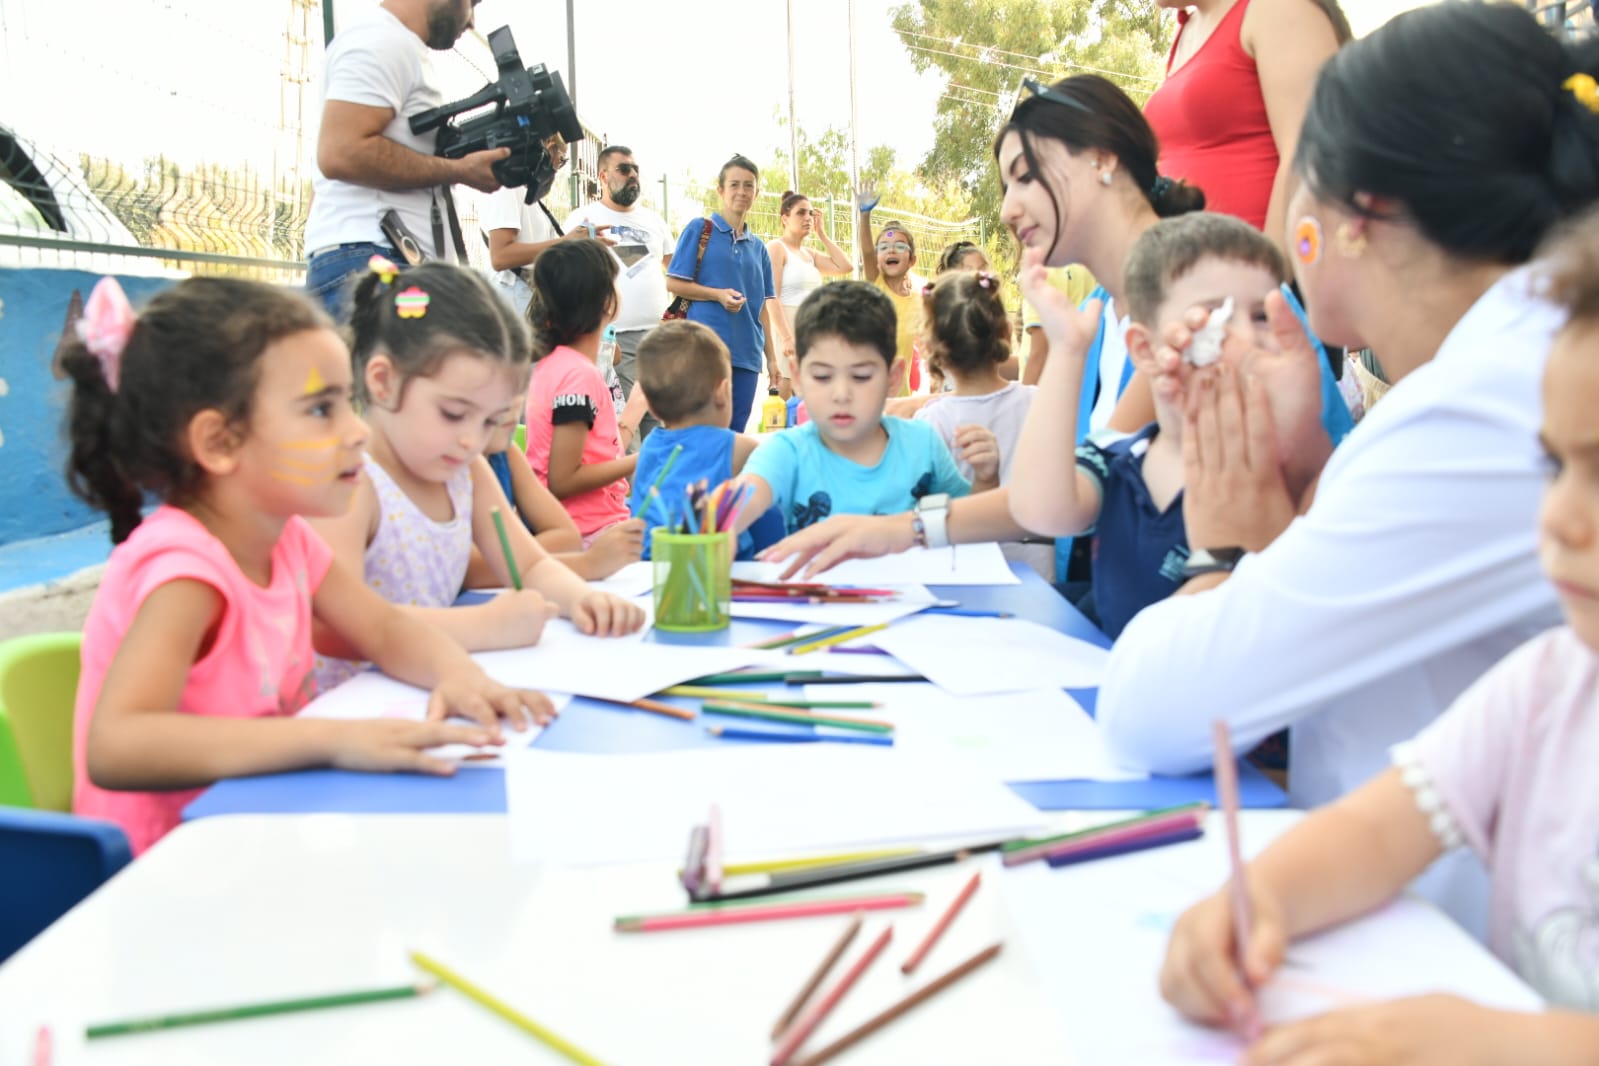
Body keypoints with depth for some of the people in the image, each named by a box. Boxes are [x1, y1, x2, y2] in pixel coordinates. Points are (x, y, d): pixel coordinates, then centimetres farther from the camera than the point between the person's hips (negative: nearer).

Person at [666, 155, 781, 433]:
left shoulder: (757, 247, 16)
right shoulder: (699, 231, 1)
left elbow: (762, 307, 17)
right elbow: (673, 283, -2)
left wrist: (772, 358, 12)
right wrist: (718, 295, -16)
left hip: (747, 355, 5)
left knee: (734, 434, 6)